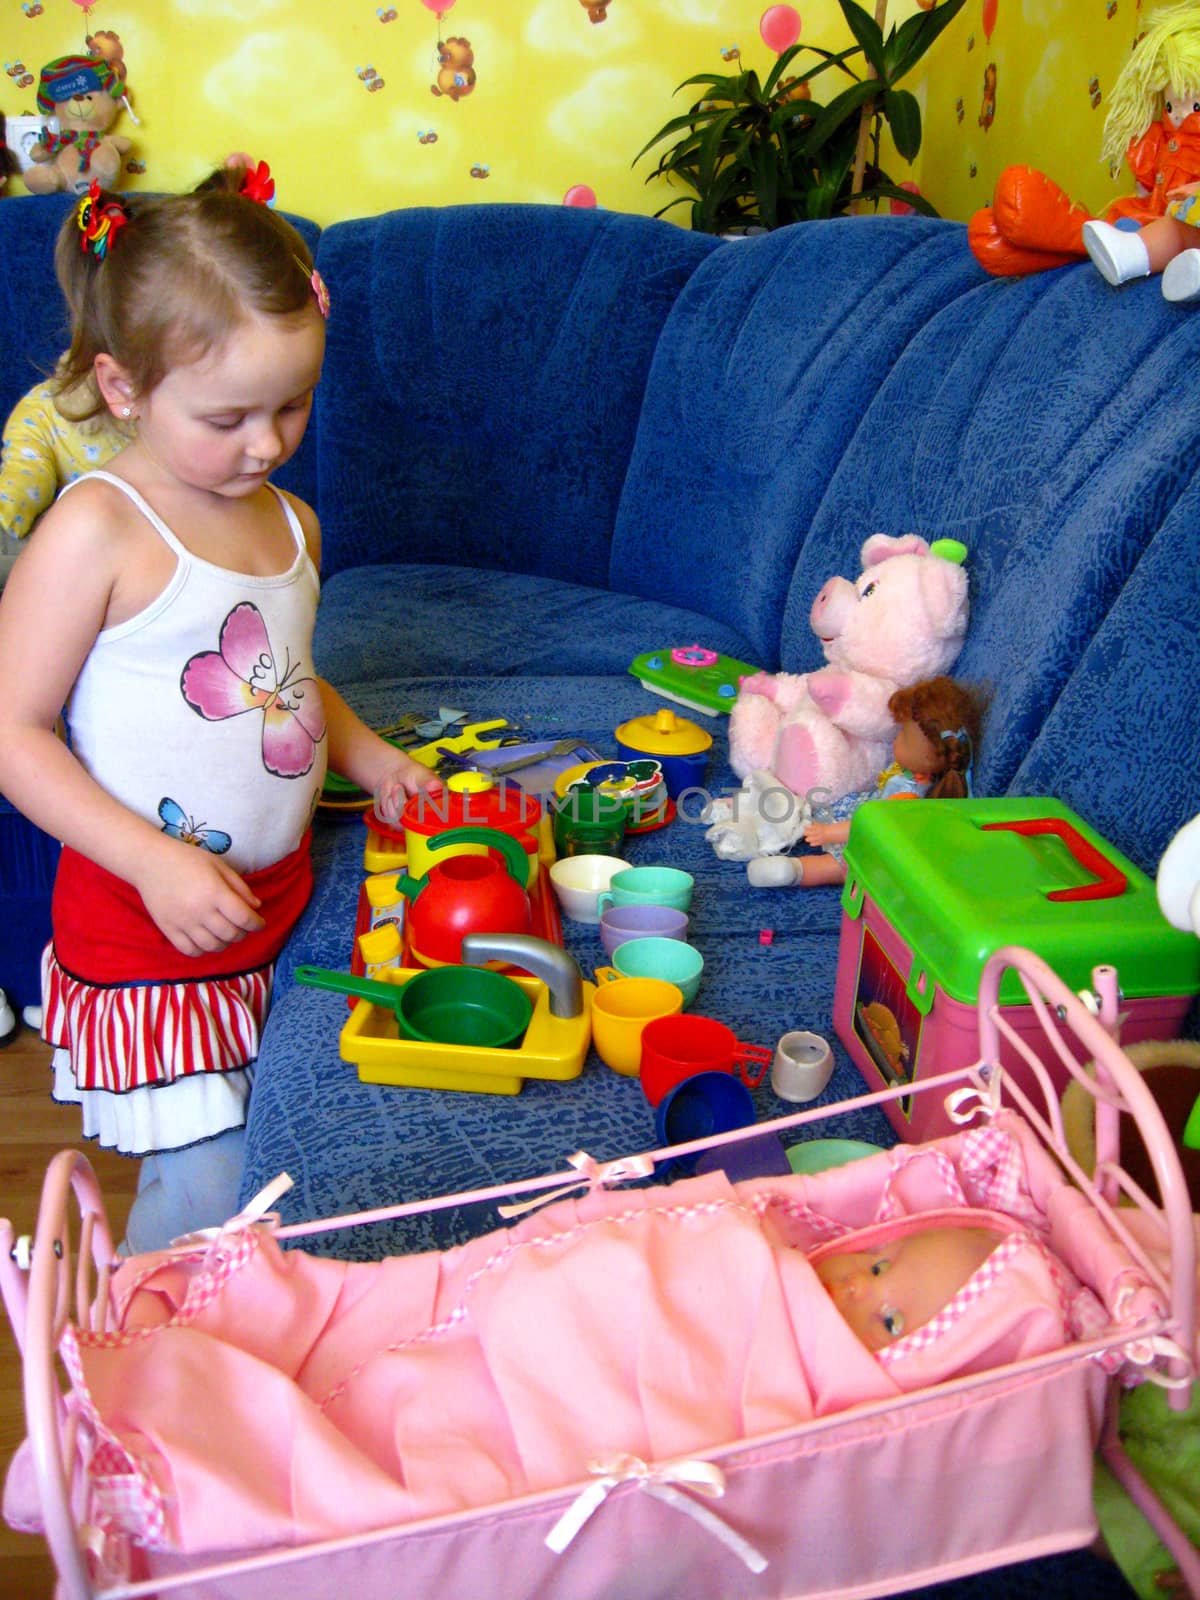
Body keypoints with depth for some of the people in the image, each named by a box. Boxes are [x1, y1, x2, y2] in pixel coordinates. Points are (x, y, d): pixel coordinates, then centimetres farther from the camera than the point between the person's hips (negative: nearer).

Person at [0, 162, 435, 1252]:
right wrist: (154, 862, -23)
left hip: (276, 906, 6)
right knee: (202, 1190, -2)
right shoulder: (96, 531, -16)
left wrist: (369, 757, 6)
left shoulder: (290, 522, 7)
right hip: (143, 921, -6)